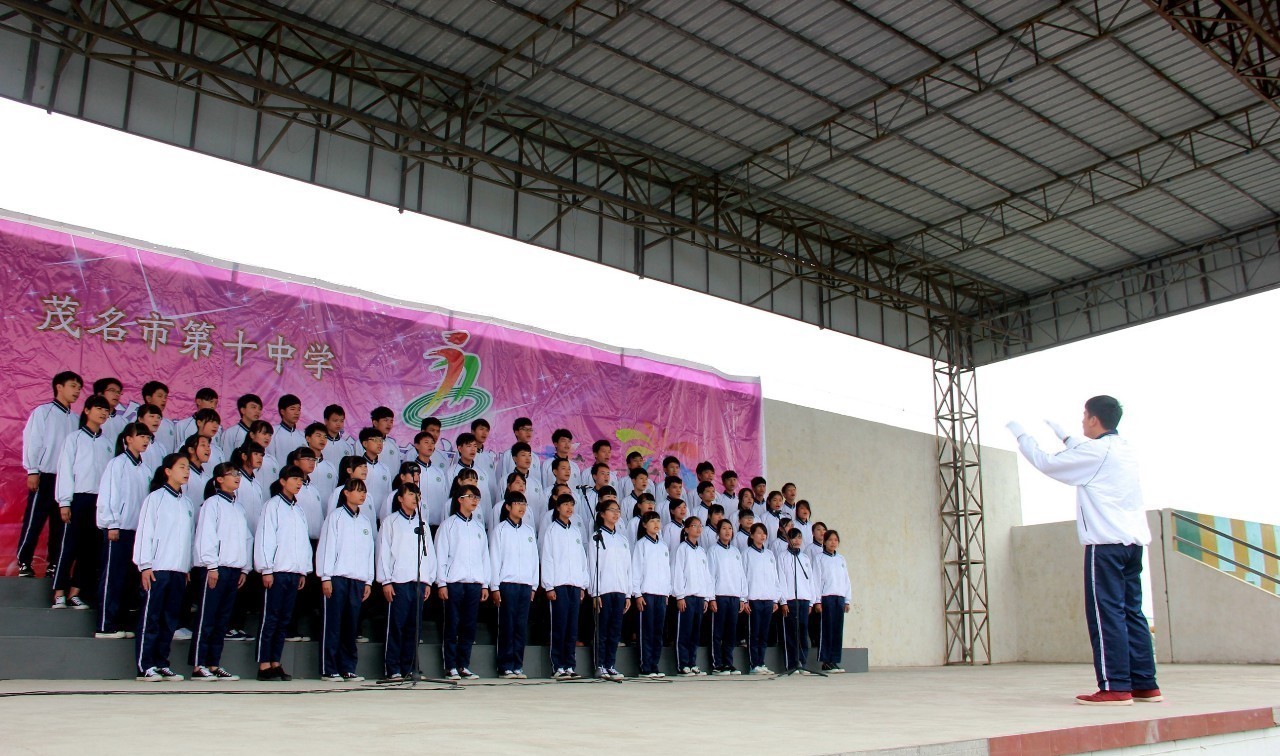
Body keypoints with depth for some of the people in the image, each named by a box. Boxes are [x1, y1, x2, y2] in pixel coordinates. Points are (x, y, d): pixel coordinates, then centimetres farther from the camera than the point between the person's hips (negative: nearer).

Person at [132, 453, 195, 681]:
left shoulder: (188, 504, 14)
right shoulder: (155, 498, -1)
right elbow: (145, 532, -5)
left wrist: (188, 567, 11)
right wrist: (145, 565, -10)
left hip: (180, 569, 5)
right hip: (157, 568, -5)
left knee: (170, 620, 7)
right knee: (151, 619, -3)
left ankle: (161, 665, 13)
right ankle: (145, 667, 1)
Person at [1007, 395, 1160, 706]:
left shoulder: (1095, 452, -9)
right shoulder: (1125, 450, 16)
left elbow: (1045, 463, -3)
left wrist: (1019, 433, 11)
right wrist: (1063, 435, 44)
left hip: (1106, 543, -9)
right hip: (1133, 541, 9)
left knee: (1106, 613, -6)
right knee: (1131, 612, 10)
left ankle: (1115, 687, -7)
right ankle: (1145, 684, 11)